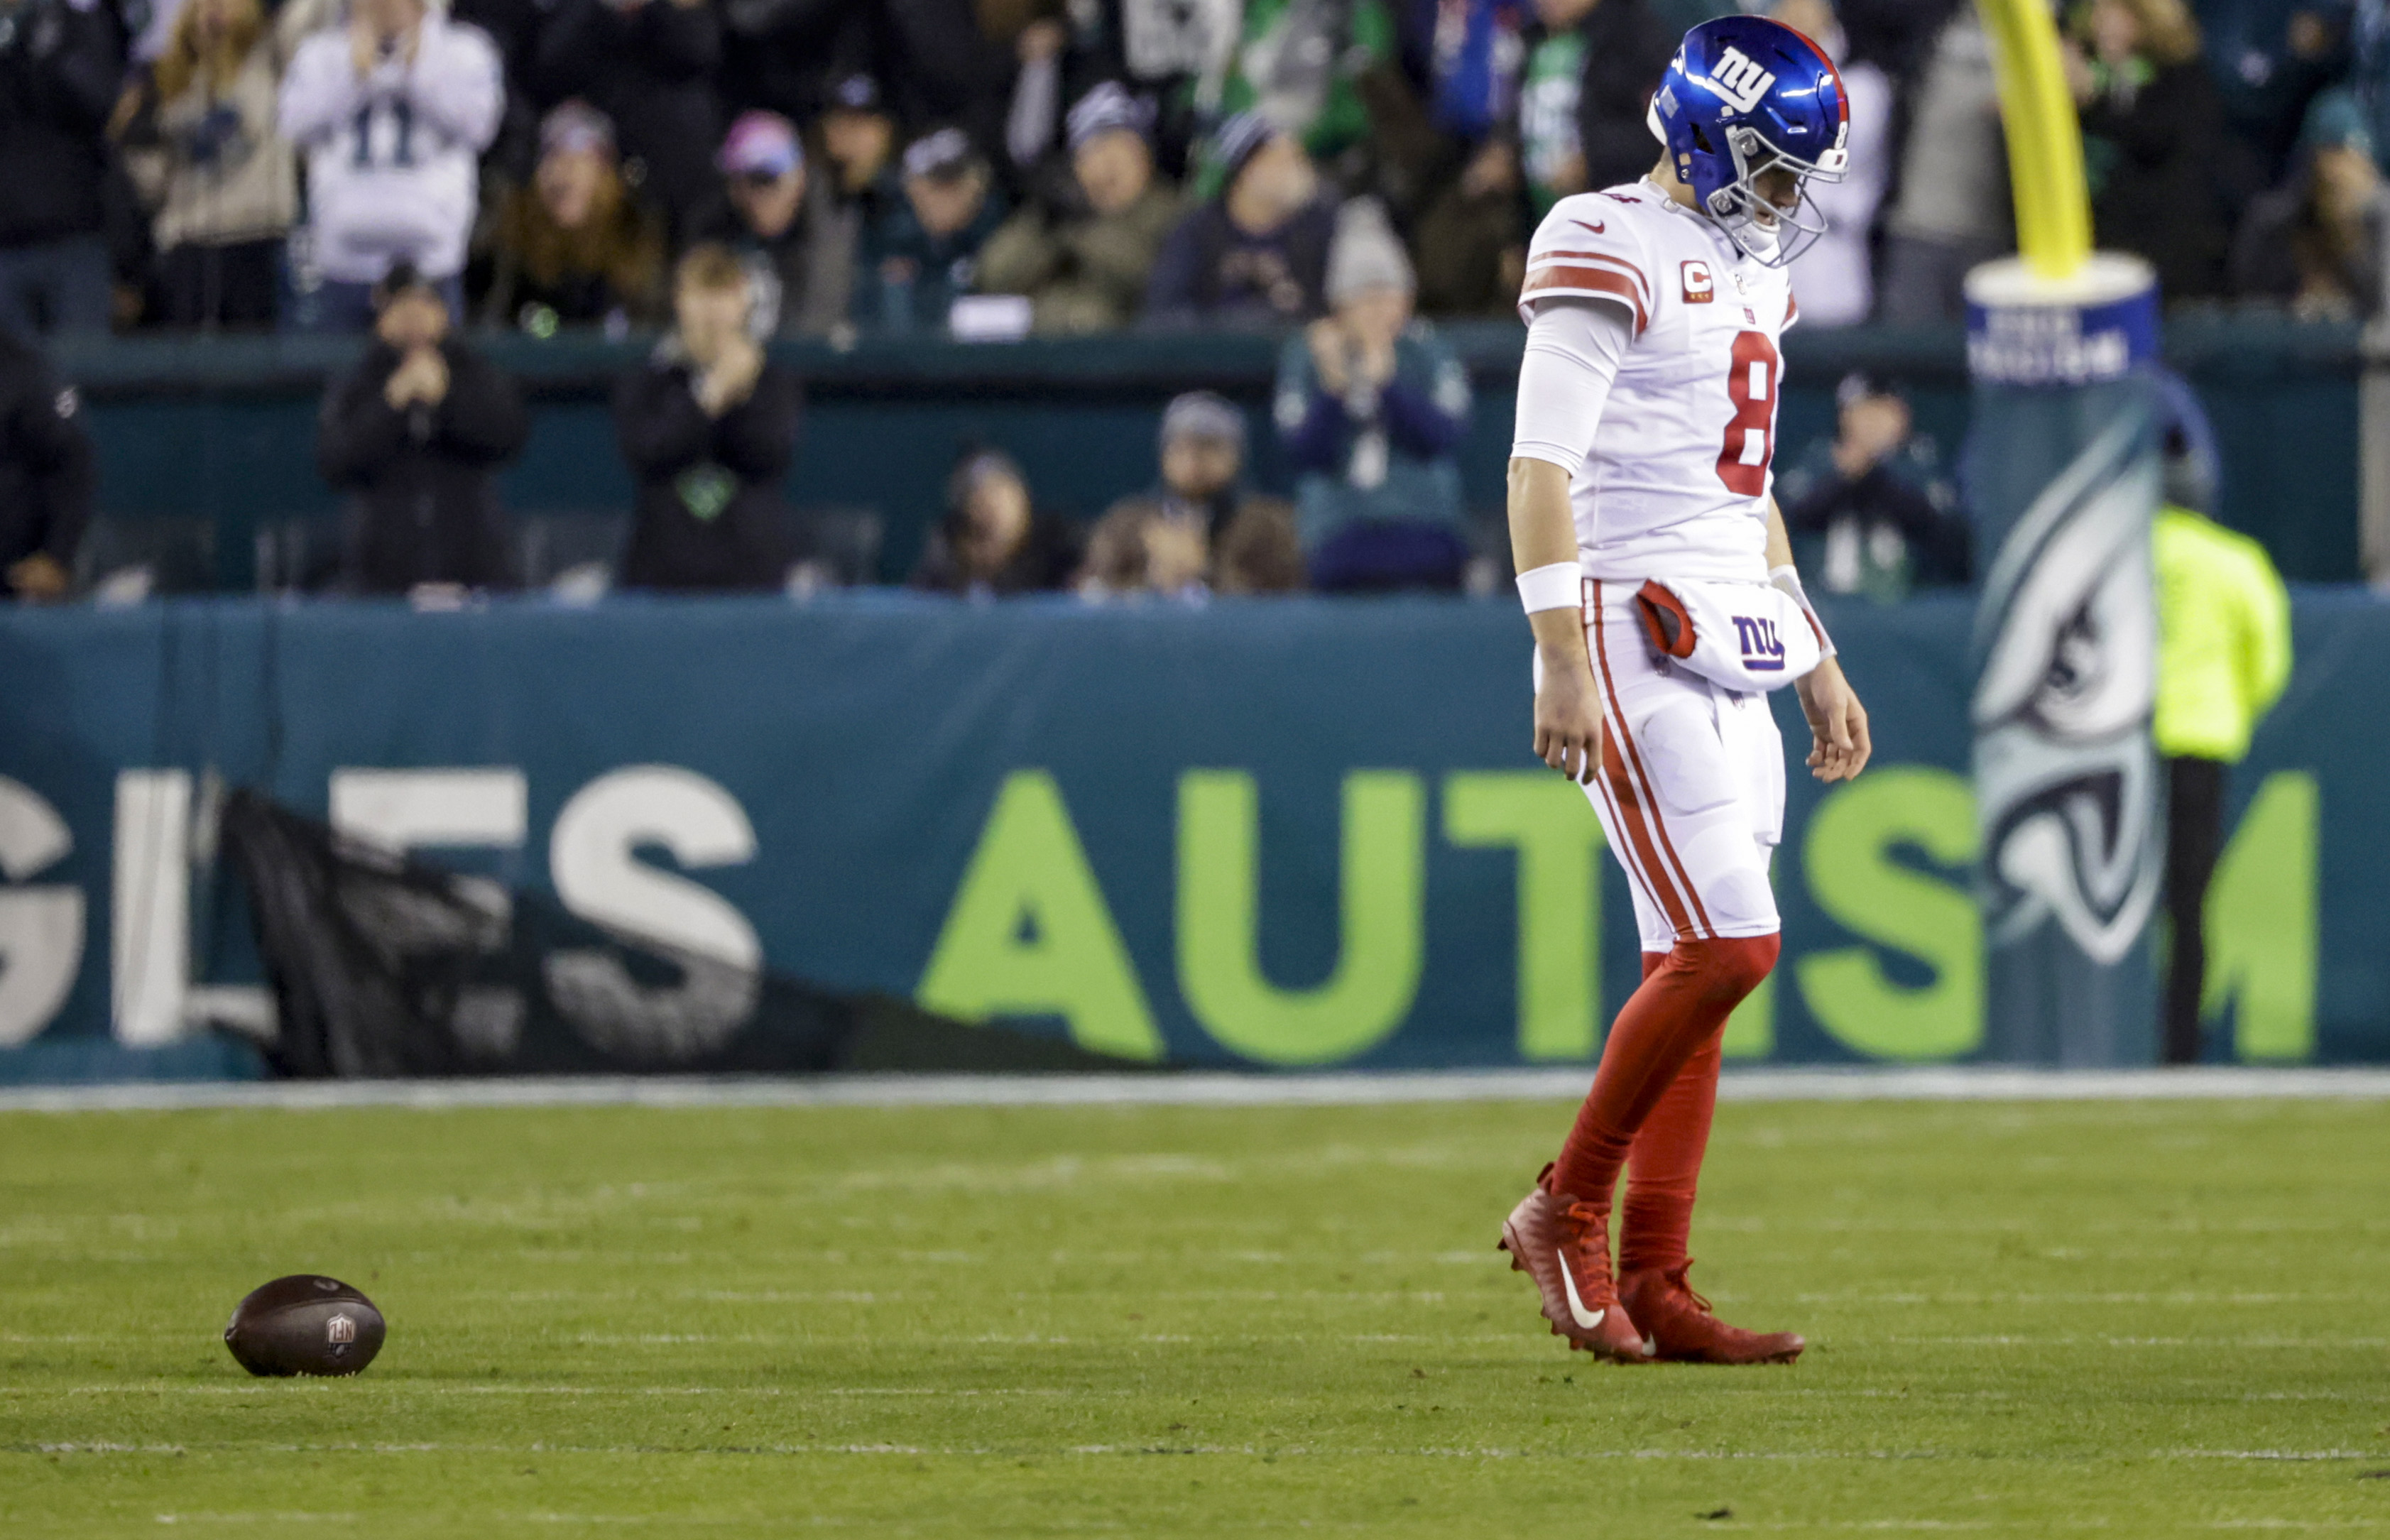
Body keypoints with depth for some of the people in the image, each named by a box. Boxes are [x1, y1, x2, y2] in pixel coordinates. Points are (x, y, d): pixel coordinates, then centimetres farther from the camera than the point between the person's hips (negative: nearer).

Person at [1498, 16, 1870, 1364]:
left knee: (1700, 964, 6)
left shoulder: (1746, 271, 18)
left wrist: (1821, 668, 25)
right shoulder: (1610, 253, -11)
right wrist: (1562, 663, -24)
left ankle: (1653, 1288, 8)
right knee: (1728, 946, -15)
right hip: (1632, 637, -9)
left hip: (1727, 658, 9)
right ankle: (1566, 1212, -2)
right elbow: (1541, 468, -17)